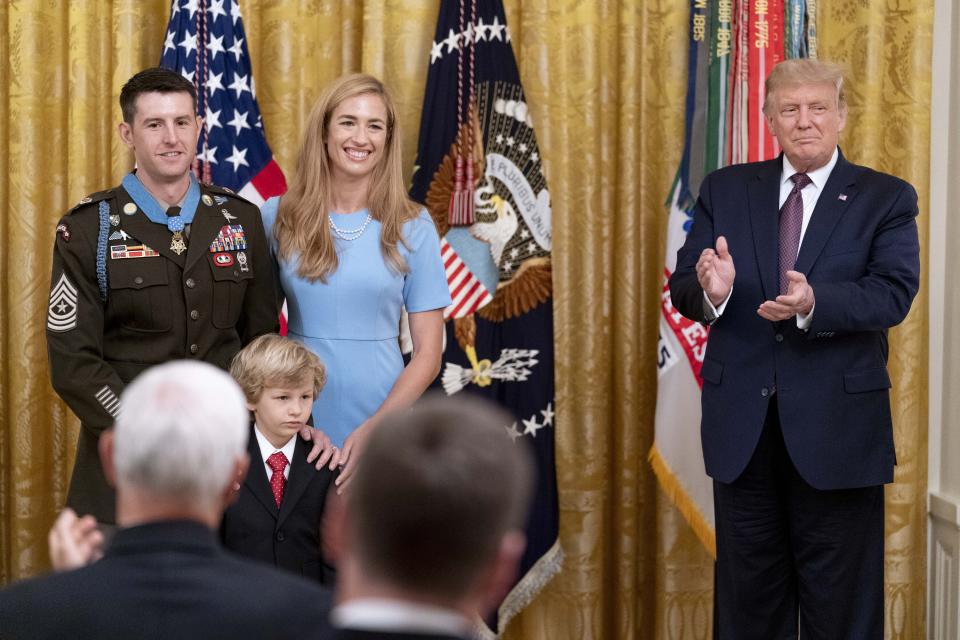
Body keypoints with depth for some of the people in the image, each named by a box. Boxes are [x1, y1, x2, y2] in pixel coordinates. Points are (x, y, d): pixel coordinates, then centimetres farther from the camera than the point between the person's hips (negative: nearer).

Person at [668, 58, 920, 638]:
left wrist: (814, 303, -31)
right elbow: (683, 287, 2)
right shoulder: (725, 190, 8)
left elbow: (894, 293, -13)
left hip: (837, 431, -2)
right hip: (743, 427, 3)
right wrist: (710, 290, -23)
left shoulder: (886, 199, 0)